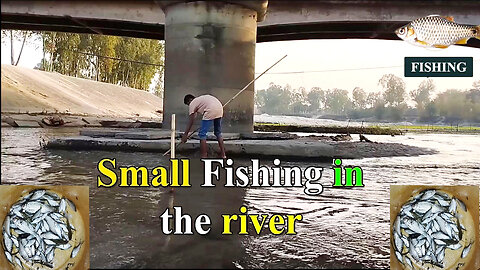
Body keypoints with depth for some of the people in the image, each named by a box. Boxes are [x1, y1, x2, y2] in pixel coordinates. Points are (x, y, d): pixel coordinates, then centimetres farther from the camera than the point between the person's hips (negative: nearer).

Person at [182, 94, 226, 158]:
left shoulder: (192, 103, 12)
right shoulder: (200, 99, 33)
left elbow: (190, 122, 10)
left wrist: (185, 134, 15)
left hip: (211, 111, -8)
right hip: (220, 108, 8)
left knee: (202, 134, 2)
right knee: (218, 132, 23)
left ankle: (204, 158, 3)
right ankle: (223, 155, 28)